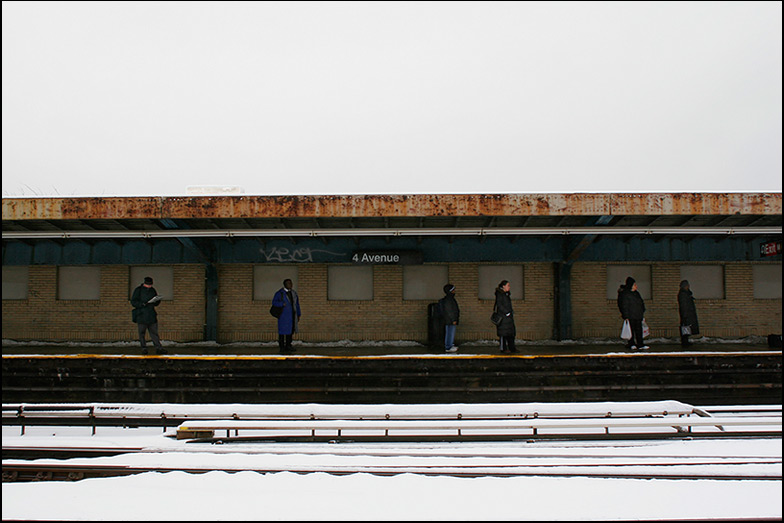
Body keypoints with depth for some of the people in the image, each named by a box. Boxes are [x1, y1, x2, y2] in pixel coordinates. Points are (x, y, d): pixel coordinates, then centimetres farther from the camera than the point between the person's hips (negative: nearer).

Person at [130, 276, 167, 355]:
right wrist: (143, 304, -20)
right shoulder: (138, 290, -2)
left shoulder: (153, 290, 13)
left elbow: (156, 303, 19)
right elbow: (133, 302, -7)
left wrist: (157, 300, -5)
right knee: (142, 333, 2)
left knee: (154, 332, 1)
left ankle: (158, 348, -1)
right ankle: (144, 348, 10)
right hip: (141, 316, -4)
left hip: (152, 316, 4)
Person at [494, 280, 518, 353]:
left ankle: (512, 348, 11)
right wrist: (506, 312, -19)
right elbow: (499, 305, -17)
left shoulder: (507, 294, 17)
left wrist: (511, 313, 13)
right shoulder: (499, 294, -10)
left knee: (511, 332, 7)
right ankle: (503, 348, -1)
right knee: (504, 332, -5)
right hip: (503, 315, -9)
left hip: (508, 315, 9)